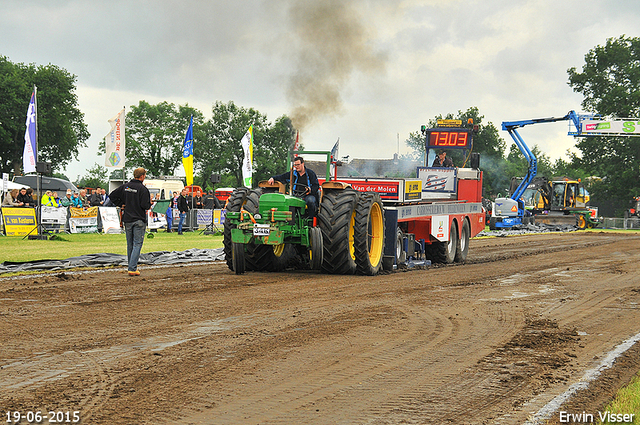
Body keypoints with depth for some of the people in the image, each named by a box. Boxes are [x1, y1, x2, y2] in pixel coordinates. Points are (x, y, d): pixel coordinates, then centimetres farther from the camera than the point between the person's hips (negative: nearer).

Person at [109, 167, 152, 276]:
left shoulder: (125, 186, 6)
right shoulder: (142, 189, -13)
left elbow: (112, 195, 9)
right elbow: (145, 205, -19)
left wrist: (121, 204, 13)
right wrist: (150, 203, 2)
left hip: (127, 220, 6)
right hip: (139, 220, -6)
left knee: (130, 245, 15)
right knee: (137, 244, -3)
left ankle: (132, 266, 23)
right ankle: (132, 269, -12)